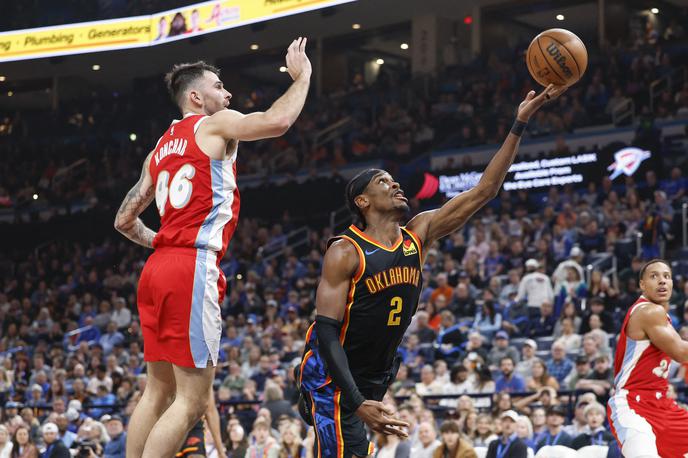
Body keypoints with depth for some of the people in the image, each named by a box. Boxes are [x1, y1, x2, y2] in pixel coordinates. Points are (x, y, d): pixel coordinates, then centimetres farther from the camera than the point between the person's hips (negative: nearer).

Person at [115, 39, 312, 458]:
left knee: (159, 391, 12)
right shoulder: (214, 125, 1)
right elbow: (278, 121, -14)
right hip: (194, 269, -9)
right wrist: (302, 76, 2)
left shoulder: (161, 149, 22)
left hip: (158, 268, 9)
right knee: (192, 400, -8)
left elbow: (125, 221, 23)